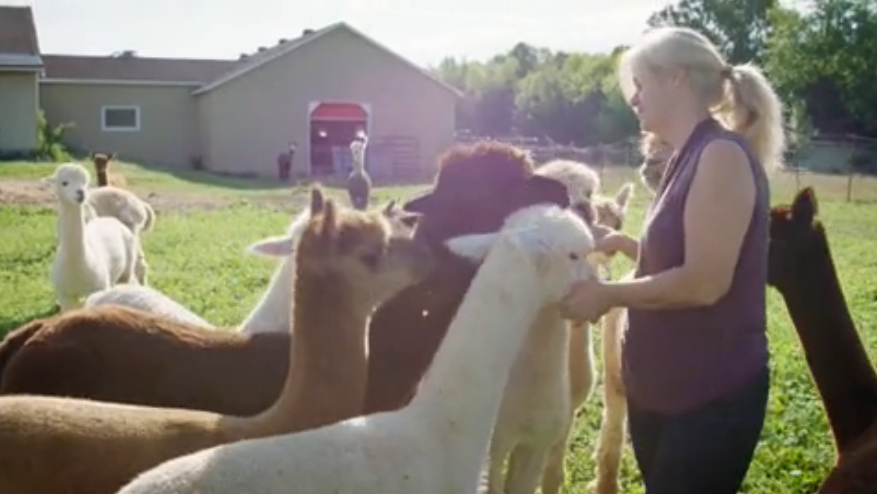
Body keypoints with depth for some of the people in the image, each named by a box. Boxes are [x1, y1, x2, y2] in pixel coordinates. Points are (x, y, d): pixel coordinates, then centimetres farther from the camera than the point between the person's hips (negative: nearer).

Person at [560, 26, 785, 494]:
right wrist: (624, 244, 6)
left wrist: (608, 294, -14)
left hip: (711, 394, -9)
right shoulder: (689, 157, 10)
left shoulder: (723, 155, -17)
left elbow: (705, 281, -23)